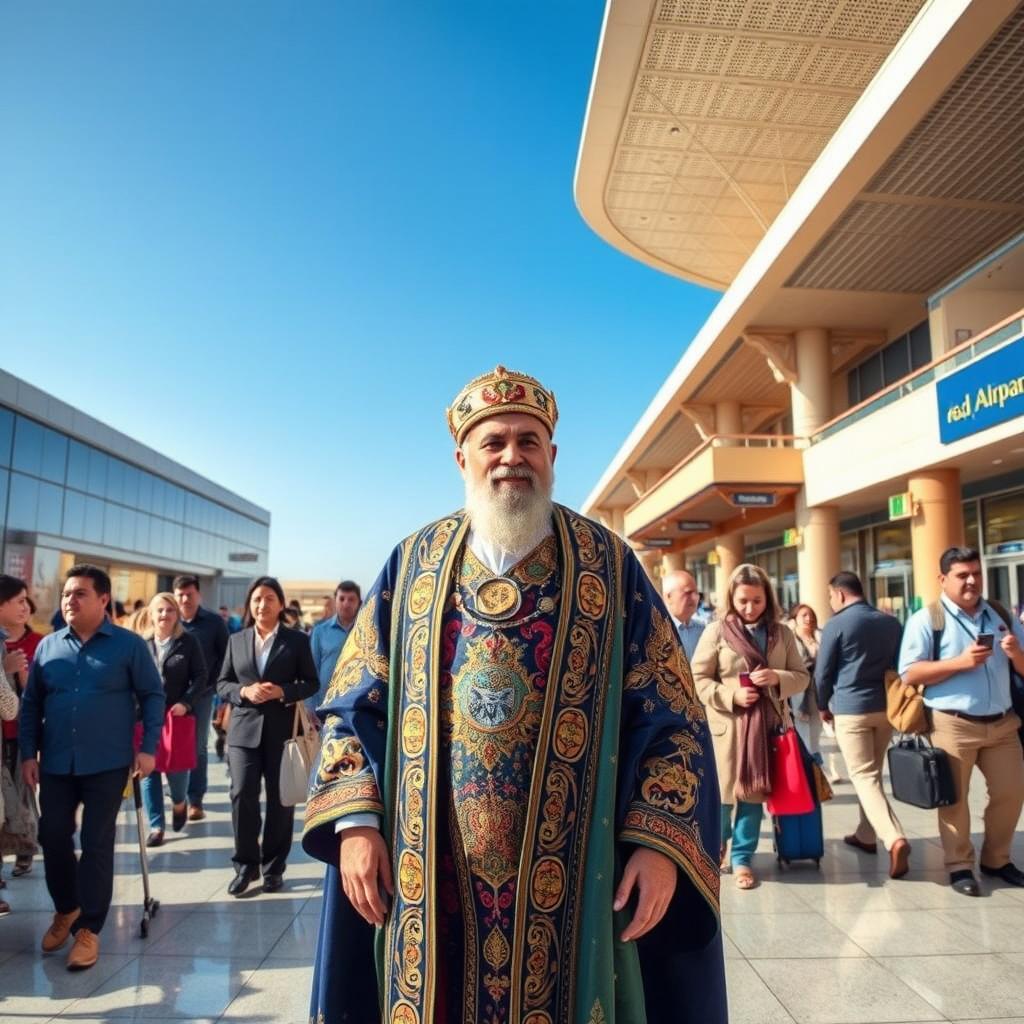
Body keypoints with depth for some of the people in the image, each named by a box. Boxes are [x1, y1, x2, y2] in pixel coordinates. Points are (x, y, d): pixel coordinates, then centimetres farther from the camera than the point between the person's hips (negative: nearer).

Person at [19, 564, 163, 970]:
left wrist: (147, 747, -9)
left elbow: (152, 695, -4)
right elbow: (31, 704, 9)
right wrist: (28, 753, 3)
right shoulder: (48, 646, 5)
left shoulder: (129, 644, -6)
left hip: (107, 764, -4)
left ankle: (89, 929, 15)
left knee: (96, 844, 2)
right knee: (52, 837, 9)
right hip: (56, 763, 4)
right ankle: (66, 909, 34)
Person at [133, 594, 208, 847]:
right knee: (149, 770, 3)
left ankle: (179, 803, 32)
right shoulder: (141, 643, 5)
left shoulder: (189, 641, 1)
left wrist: (186, 703, -13)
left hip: (178, 715, -2)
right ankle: (156, 826, 15)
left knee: (176, 768, -2)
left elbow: (201, 677, -2)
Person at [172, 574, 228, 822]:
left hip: (202, 692, -1)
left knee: (198, 747, 5)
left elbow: (225, 656, 2)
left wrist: (213, 682, -6)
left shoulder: (214, 622, -2)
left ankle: (196, 800, 10)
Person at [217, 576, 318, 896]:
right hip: (244, 729, 1)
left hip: (282, 731, -1)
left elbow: (311, 683, 1)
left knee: (280, 801, 6)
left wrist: (283, 692, -16)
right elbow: (222, 683, 9)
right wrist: (244, 691, -11)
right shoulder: (236, 640, 9)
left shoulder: (297, 640, 2)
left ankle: (273, 867, 21)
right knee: (242, 795, -5)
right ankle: (245, 864, 14)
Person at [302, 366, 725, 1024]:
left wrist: (659, 843, -10)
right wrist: (356, 822, -4)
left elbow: (669, 712, -2)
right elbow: (356, 701, 6)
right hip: (430, 877, 2)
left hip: (566, 875, -1)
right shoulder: (413, 566, 3)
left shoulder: (610, 567, -1)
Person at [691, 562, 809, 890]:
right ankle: (716, 844, 32)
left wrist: (778, 678, -13)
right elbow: (697, 679, -4)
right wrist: (731, 695, -18)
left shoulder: (782, 633, 6)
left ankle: (742, 857, 23)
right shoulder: (716, 631, -4)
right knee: (723, 792, 5)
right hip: (726, 724, -2)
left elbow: (802, 676, 8)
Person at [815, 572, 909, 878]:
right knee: (872, 773, 18)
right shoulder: (891, 623, 5)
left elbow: (822, 673, -5)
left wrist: (824, 706, 10)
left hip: (850, 710, -5)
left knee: (864, 777, -4)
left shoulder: (836, 624, -9)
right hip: (885, 707, 6)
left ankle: (895, 839, -20)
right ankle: (866, 835, 26)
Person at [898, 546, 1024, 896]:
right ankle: (959, 866, 21)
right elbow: (909, 674, -13)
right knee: (954, 798, 5)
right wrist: (960, 662, -22)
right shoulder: (926, 619, -7)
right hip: (952, 724, -5)